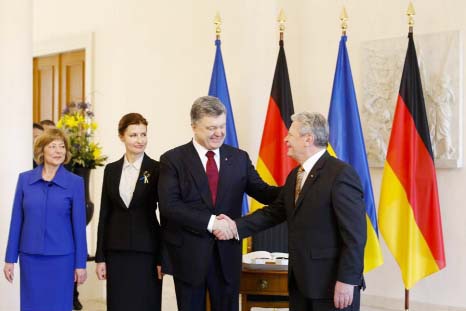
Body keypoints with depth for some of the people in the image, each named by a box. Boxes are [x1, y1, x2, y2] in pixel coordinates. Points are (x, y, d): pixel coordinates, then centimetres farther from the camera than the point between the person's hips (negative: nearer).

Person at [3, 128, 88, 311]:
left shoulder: (75, 182, -3)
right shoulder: (24, 179, 2)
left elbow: (79, 225, -2)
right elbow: (17, 221, 4)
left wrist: (80, 263, -3)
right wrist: (10, 258, 3)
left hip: (61, 258, -2)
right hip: (30, 257, 2)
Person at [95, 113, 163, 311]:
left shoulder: (157, 169, -3)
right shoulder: (111, 170, 7)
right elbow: (104, 214, 8)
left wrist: (163, 257, -7)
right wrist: (100, 257, 4)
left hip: (147, 251, -3)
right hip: (116, 251, 3)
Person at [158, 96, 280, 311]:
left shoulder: (239, 158, 7)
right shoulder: (173, 159, -4)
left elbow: (262, 192, 0)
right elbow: (169, 205, -13)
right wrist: (210, 222, -21)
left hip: (227, 254, 3)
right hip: (188, 254, -3)